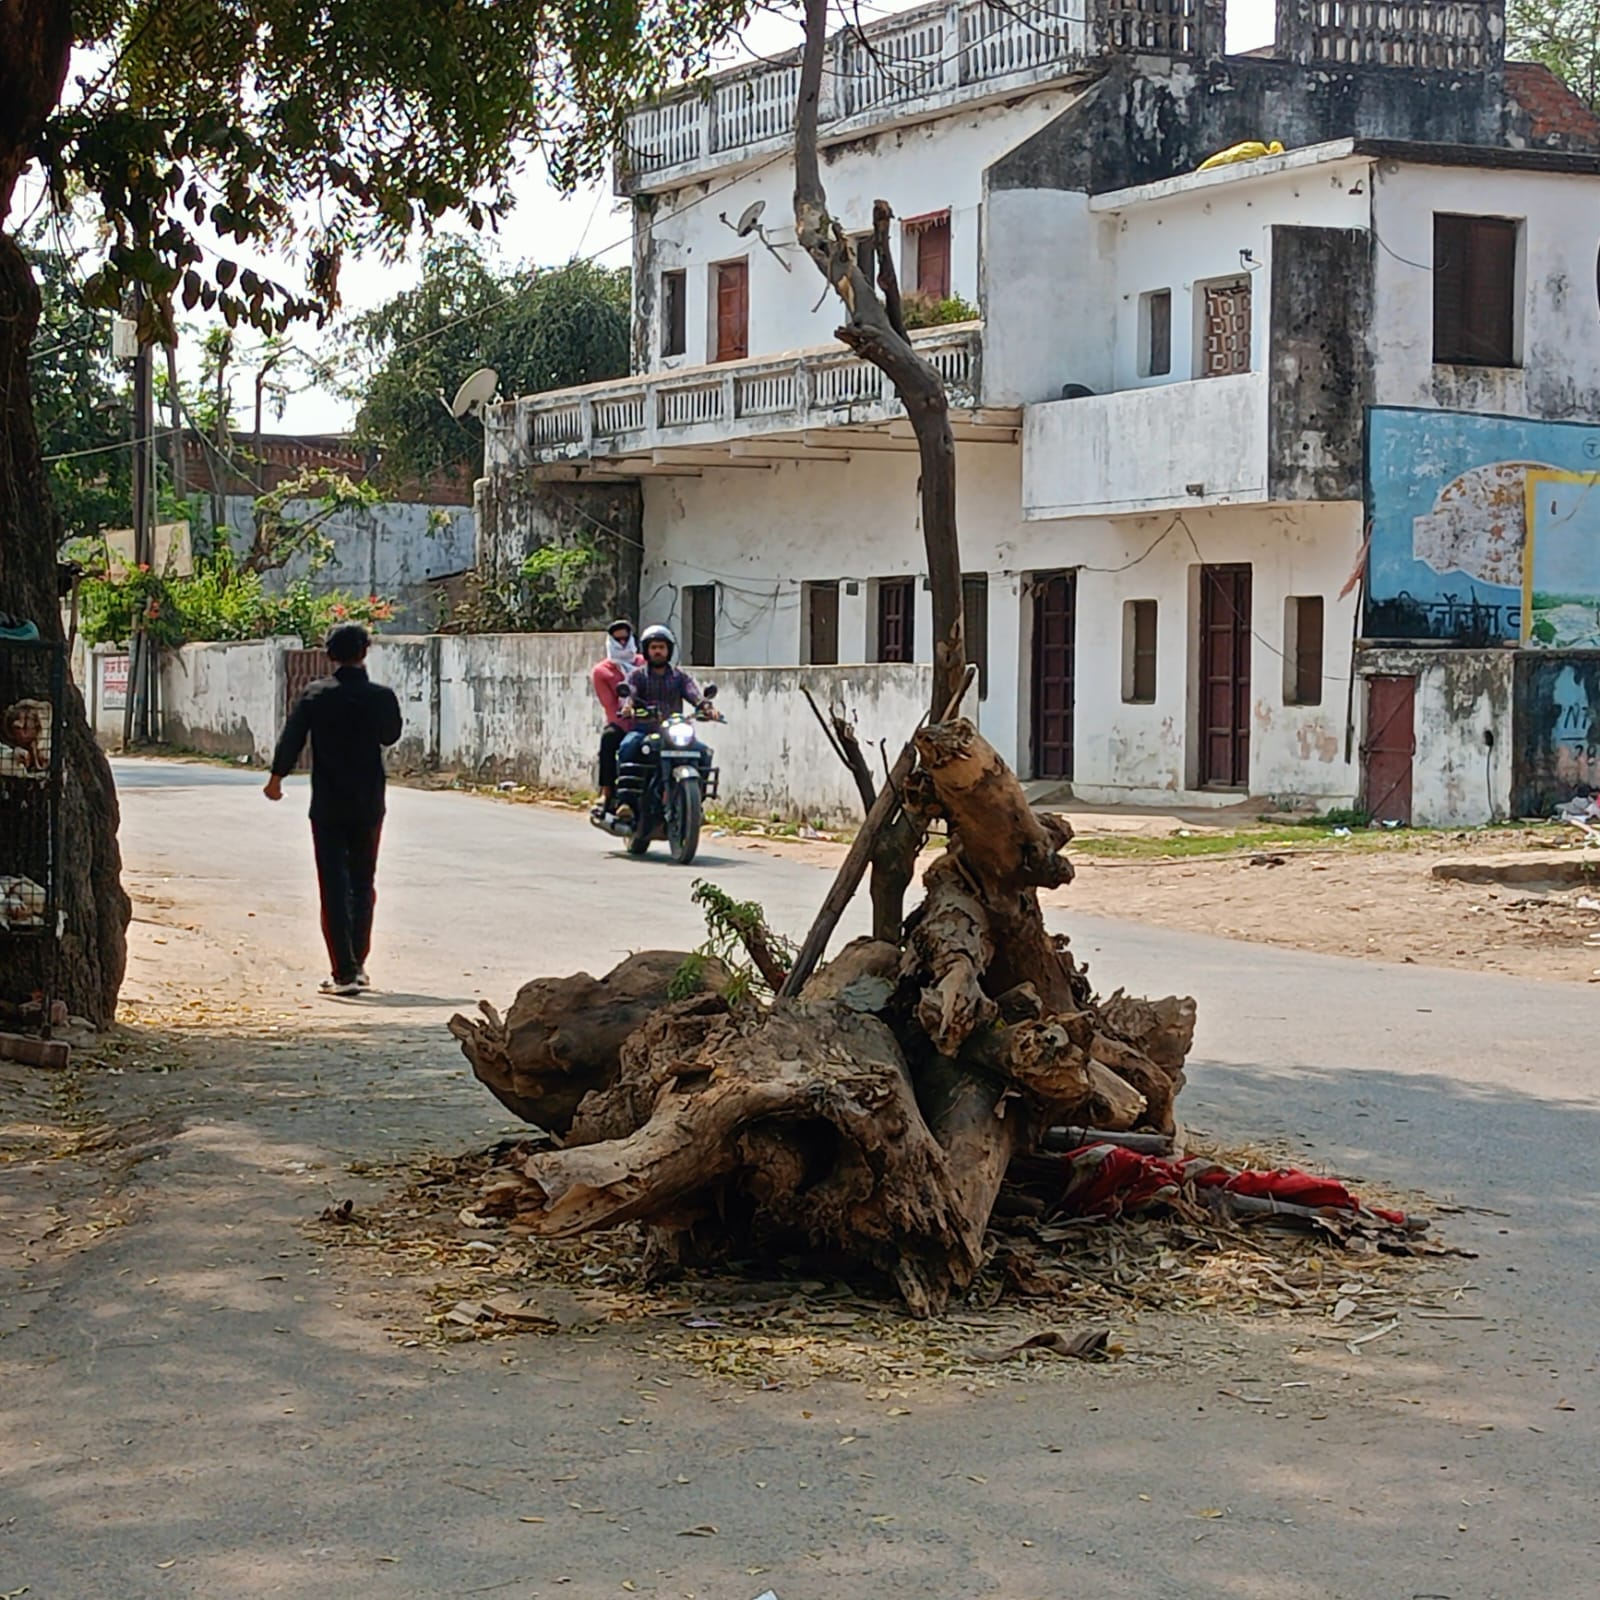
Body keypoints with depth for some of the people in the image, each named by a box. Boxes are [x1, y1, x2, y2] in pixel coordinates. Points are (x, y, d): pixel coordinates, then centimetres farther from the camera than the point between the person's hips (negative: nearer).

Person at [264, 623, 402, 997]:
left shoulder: (316, 696, -7)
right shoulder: (381, 697, -5)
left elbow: (291, 738, -1)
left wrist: (277, 777, 14)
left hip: (328, 807, -2)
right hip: (369, 805, 2)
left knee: (334, 887, -1)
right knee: (363, 885, 16)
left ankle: (344, 972, -7)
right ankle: (357, 964, 21)